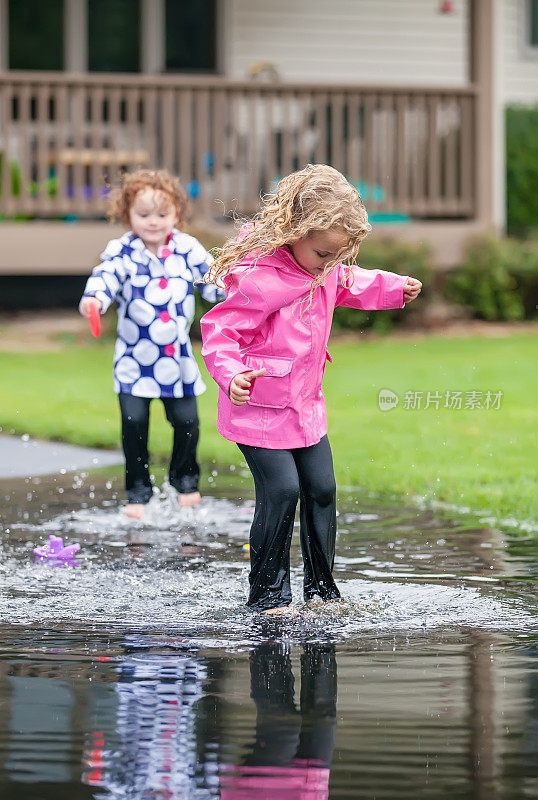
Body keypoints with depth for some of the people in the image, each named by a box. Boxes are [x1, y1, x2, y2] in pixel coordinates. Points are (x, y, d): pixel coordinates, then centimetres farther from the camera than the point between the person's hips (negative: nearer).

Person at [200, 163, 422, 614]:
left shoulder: (326, 270, 3)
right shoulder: (259, 278, -25)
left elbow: (350, 286, 27)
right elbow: (220, 330, -23)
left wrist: (395, 288, 22)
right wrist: (231, 375, -37)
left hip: (306, 406, 8)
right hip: (259, 407, -8)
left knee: (322, 489, 8)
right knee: (282, 491, -15)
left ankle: (322, 589, 21)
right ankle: (267, 594, -3)